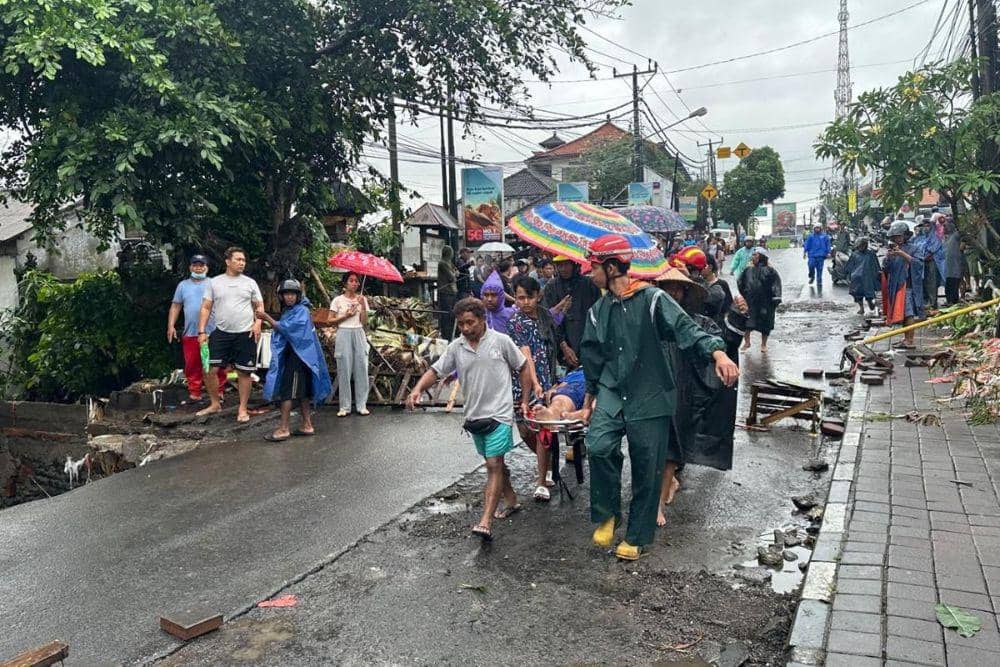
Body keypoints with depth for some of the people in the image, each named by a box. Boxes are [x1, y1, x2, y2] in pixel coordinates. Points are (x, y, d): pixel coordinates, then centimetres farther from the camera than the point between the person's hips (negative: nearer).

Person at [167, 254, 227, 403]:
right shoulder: (183, 285, 13)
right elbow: (175, 306, 13)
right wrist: (171, 325, 5)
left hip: (213, 332, -2)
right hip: (190, 334, 2)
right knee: (192, 365, 4)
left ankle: (219, 392, 8)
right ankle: (194, 393, 13)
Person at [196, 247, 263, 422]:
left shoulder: (250, 283, 5)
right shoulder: (214, 282, 5)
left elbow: (259, 306, 8)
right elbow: (206, 308, 5)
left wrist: (257, 323, -9)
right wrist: (202, 331, -3)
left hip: (245, 334, -1)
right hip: (221, 333, 1)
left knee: (244, 372, 3)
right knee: (210, 369, -2)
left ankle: (242, 409, 14)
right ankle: (215, 404, 18)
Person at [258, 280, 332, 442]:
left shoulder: (301, 311, -12)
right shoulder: (288, 311, 16)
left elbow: (285, 328, -21)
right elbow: (283, 330, 17)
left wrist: (267, 318, -18)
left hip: (298, 355, -9)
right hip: (291, 355, 9)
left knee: (287, 391, -10)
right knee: (302, 392, 12)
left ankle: (283, 429, -9)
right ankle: (307, 425, 17)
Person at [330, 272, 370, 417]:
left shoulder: (362, 299, 10)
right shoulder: (338, 300, 4)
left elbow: (364, 322, 2)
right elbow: (332, 321, 3)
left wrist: (363, 306, -9)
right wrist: (346, 316, -9)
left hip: (359, 334, 2)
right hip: (343, 334, -2)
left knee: (361, 369, -1)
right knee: (344, 370, -3)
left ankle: (362, 405, 5)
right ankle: (344, 406, 3)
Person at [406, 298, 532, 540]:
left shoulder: (501, 341, -6)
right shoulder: (456, 347, 4)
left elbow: (523, 368, 3)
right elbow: (436, 370, 2)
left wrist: (524, 401, 1)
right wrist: (418, 389, -17)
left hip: (499, 414, -5)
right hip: (474, 415, 5)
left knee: (494, 465, -11)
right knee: (494, 463, 19)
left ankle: (486, 522, -16)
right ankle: (511, 500, 39)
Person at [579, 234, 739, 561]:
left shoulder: (652, 299, -8)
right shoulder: (599, 310, 10)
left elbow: (685, 328, -19)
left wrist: (718, 353, -37)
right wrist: (589, 400, 27)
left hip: (650, 398, -3)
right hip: (611, 393, 4)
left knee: (647, 471, 4)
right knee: (598, 447, -21)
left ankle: (636, 536, 23)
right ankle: (607, 515, 3)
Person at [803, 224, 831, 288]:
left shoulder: (824, 236, 8)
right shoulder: (811, 236, 9)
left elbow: (828, 244, 10)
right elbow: (806, 244, 8)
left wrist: (828, 252, 3)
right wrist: (804, 252, 0)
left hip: (821, 255, 0)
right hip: (812, 255, 0)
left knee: (819, 269, 0)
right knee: (811, 266, -16)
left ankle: (819, 283, 8)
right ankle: (811, 277, 14)